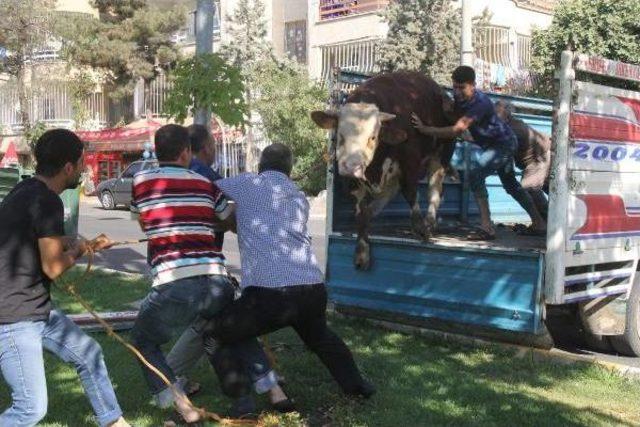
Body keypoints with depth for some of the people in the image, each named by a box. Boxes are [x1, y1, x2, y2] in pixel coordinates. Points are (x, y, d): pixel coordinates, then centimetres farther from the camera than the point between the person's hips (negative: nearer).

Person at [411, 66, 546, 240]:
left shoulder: (480, 103, -34)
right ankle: (539, 223, 35)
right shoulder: (459, 97, -8)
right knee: (511, 184, 20)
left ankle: (486, 227, -26)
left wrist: (424, 129, -42)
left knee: (475, 174, -26)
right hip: (491, 144, 10)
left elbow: (457, 130, -41)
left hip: (502, 143, -10)